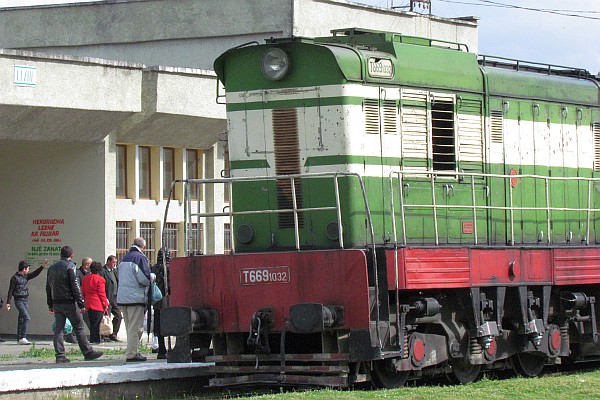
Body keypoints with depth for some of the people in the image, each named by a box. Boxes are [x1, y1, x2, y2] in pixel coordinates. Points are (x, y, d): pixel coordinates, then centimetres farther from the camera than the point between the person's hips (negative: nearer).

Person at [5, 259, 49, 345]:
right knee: (27, 318, -18)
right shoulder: (15, 278, -8)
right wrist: (8, 303, -9)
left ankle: (19, 339, 18)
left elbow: (35, 274, 10)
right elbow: (10, 291, -7)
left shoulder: (25, 277, 12)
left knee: (21, 319, 11)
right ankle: (22, 338, -22)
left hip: (25, 301, 8)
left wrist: (42, 267, -3)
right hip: (19, 301, -8)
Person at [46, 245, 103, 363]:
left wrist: (50, 305, 20)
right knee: (79, 328, 0)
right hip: (69, 303, -6)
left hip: (56, 303, 6)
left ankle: (60, 355, 0)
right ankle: (88, 353, 3)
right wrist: (81, 304, -12)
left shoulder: (52, 268, 13)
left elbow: (48, 287, 15)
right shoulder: (70, 266, -8)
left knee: (58, 329, 5)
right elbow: (75, 286, -13)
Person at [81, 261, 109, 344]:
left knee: (92, 322, 10)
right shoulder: (100, 279, -9)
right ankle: (94, 340, -6)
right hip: (98, 304, -6)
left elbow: (83, 292, 17)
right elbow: (101, 293, -10)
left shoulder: (85, 279, 12)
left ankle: (95, 340, 12)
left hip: (88, 304, 6)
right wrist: (105, 305, -4)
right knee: (96, 323, -4)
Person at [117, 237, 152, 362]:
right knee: (136, 327, -5)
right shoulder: (140, 258, -10)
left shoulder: (125, 258, 16)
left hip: (122, 297, 8)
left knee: (130, 327, 15)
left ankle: (133, 352, 20)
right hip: (135, 298, -8)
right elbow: (144, 278, -17)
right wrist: (153, 277, 3)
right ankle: (132, 354, -8)